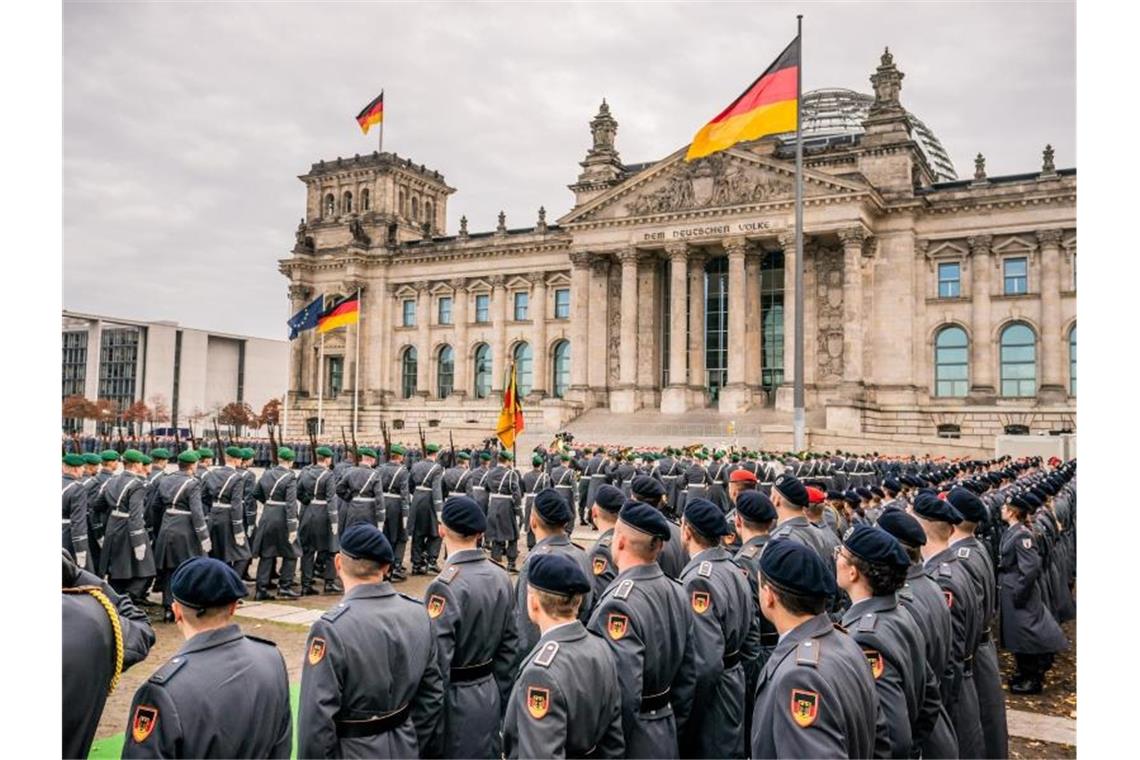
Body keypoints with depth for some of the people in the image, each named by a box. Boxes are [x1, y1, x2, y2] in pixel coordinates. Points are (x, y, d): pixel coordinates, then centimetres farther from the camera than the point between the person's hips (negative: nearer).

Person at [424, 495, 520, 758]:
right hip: (490, 695, 6)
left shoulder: (445, 586, -21)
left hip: (456, 701, -6)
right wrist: (500, 699, 16)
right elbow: (509, 646, 7)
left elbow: (437, 664, -21)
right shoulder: (501, 577, -1)